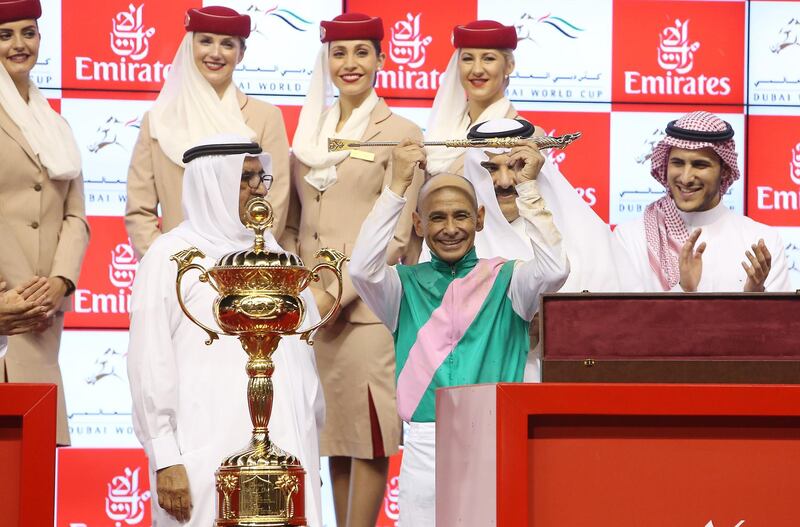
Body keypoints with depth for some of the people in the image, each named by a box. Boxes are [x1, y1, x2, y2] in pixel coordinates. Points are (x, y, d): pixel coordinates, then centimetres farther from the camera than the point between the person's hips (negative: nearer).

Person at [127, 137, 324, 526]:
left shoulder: (269, 252, 16)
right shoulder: (170, 256, -2)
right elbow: (151, 366, -7)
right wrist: (165, 460, -11)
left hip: (286, 447, 5)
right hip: (211, 454, -5)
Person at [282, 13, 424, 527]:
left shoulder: (400, 133, -1)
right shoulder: (310, 132, 16)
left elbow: (394, 236, -6)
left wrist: (336, 292, -14)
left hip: (365, 305, -5)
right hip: (311, 306, 5)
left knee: (367, 433, -5)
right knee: (333, 432, 7)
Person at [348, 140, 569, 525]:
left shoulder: (505, 280, 8)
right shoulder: (406, 285, 9)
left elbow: (554, 270, -11)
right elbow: (363, 269, -10)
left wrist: (527, 186, -7)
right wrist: (397, 187, -8)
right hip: (426, 446, 1)